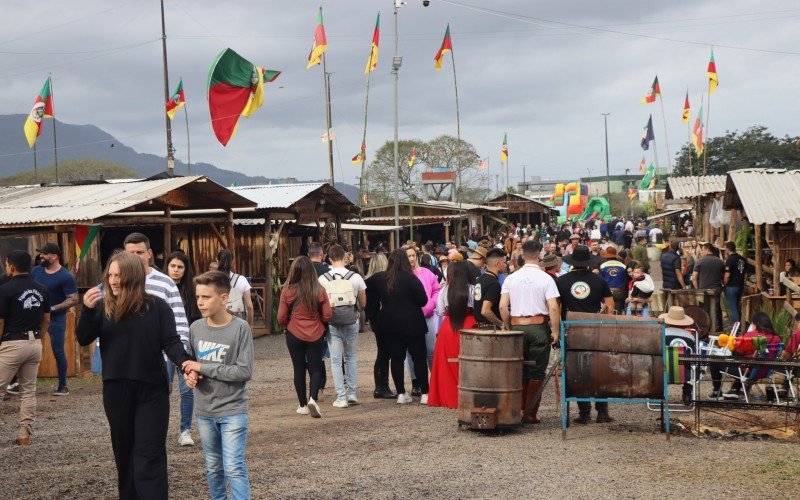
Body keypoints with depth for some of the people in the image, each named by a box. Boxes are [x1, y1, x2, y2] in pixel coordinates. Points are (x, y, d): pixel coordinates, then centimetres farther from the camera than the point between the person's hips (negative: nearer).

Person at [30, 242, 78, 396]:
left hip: (56, 318, -5)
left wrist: (53, 308, -22)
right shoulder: (36, 271, 4)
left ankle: (63, 386, 8)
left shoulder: (66, 277, -13)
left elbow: (74, 299, -16)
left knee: (58, 352, -1)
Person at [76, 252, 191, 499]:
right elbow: (83, 339, -7)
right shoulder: (103, 306, 1)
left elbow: (171, 342, -6)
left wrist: (184, 361, -27)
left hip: (151, 389, -3)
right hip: (116, 389, 3)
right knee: (124, 452, 15)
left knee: (149, 456, -5)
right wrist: (87, 310, -24)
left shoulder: (157, 306, -5)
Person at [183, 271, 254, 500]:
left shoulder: (241, 328, -13)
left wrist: (203, 368, -17)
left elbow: (245, 371, -17)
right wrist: (190, 375, -8)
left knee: (233, 468, -9)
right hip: (205, 412, 5)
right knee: (213, 468, 15)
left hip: (233, 411, -5)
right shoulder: (195, 328, 1)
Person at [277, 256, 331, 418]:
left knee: (299, 369, 12)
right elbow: (327, 316, -4)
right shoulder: (319, 291, -10)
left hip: (294, 335, 0)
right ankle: (313, 398, -12)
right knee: (315, 369, 10)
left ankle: (303, 405, 18)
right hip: (316, 336, 0)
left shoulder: (287, 291, -12)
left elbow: (281, 318, -7)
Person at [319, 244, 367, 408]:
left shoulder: (322, 279, -7)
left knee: (336, 360, 5)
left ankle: (341, 398, 4)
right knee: (351, 357, 18)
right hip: (351, 322, 1)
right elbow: (363, 303, 3)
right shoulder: (356, 277, -5)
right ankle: (352, 393, 16)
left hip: (332, 324, -1)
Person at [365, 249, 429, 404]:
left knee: (396, 358, 9)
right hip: (412, 324, -4)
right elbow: (423, 300, -14)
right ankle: (425, 393, 4)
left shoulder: (378, 279, 1)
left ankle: (401, 393, 9)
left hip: (390, 324, 4)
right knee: (419, 358, 3)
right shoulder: (409, 278, -14)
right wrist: (409, 303, 6)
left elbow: (372, 302, 10)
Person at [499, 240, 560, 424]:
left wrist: (508, 327, 11)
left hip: (517, 326, 3)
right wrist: (555, 331, -5)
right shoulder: (545, 278, -6)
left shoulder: (511, 278, 4)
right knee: (536, 372, 3)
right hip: (539, 326, -3)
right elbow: (553, 308, -13)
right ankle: (531, 414, 3)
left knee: (520, 371, 12)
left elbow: (502, 307, 0)